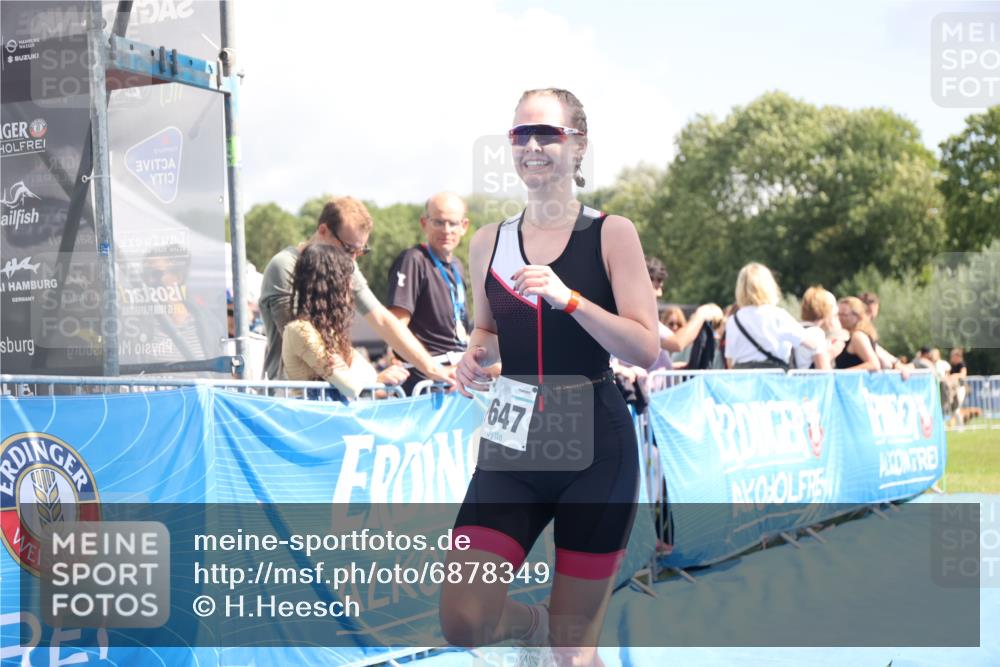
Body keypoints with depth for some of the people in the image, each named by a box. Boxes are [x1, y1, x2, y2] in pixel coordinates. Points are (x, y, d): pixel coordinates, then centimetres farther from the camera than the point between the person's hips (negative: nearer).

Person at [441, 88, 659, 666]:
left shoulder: (612, 234, -4)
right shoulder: (489, 243, 6)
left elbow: (647, 349, -11)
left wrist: (568, 298, -23)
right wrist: (475, 356, -2)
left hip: (594, 444, -3)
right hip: (512, 445, 3)